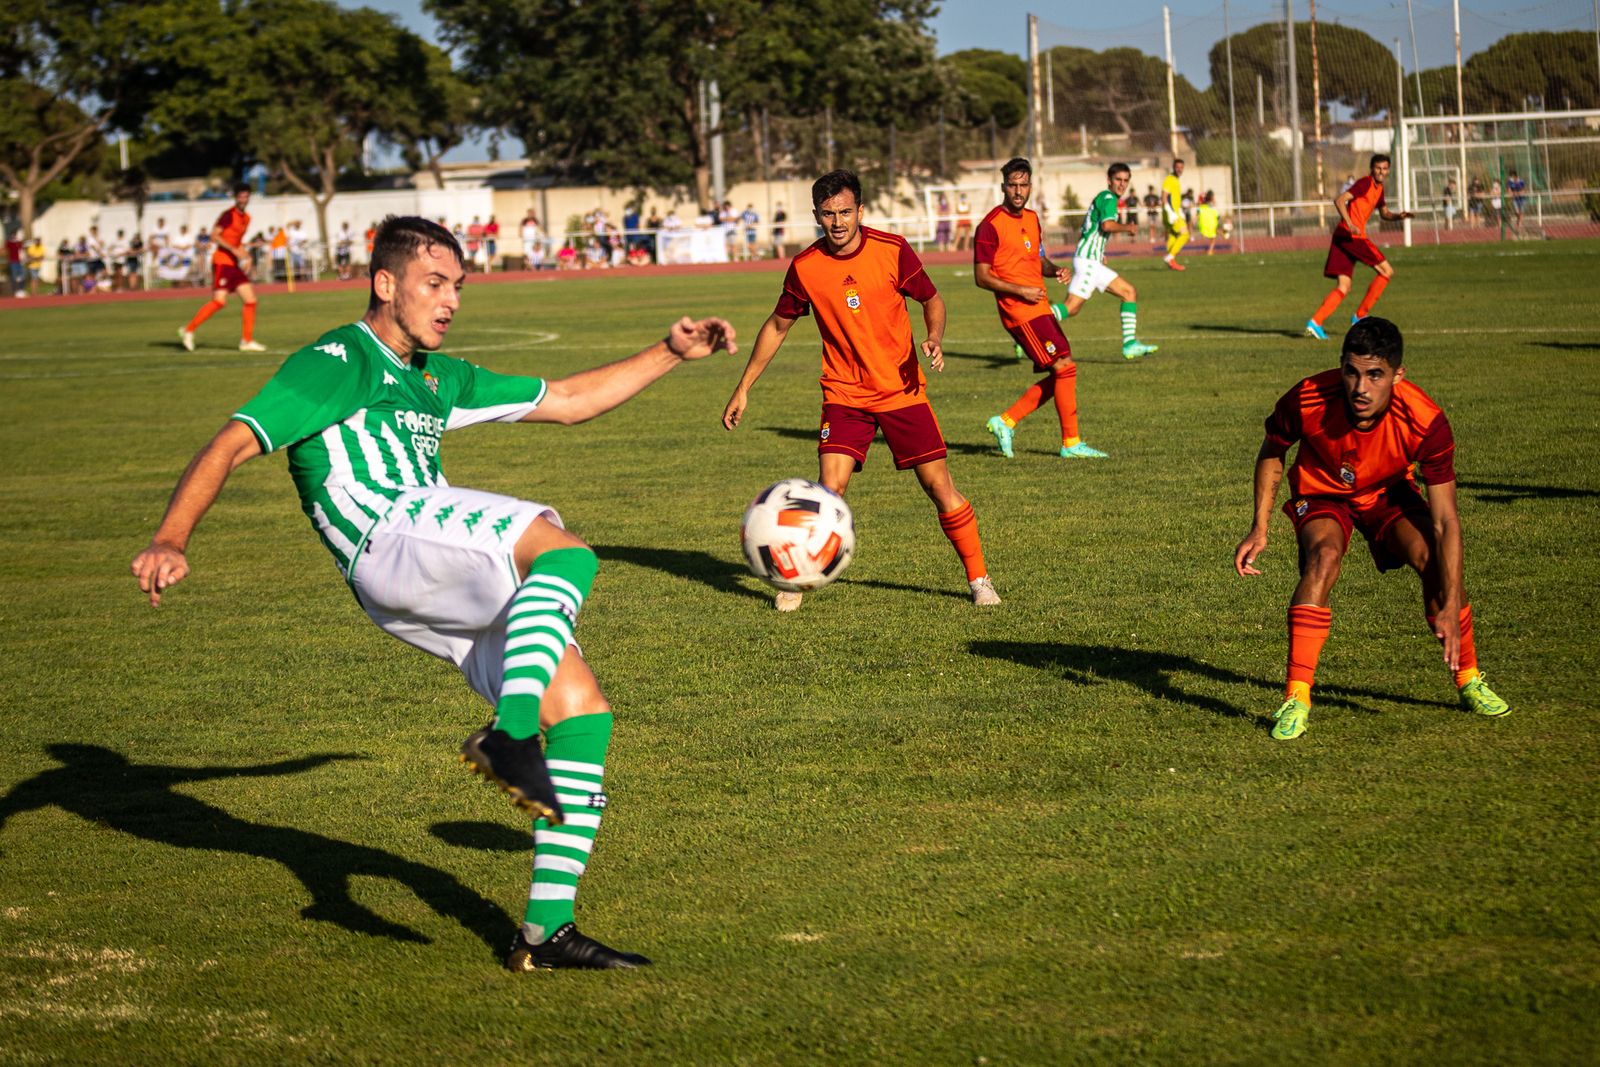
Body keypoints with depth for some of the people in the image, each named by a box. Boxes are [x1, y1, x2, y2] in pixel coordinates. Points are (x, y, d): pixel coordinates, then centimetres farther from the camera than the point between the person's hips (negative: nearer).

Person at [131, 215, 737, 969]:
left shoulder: (435, 378, 30)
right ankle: (509, 737, -41)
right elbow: (232, 445, -4)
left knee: (581, 709, -2)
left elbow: (568, 400, 36)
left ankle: (546, 930, -1)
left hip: (459, 589, 8)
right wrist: (171, 541, -20)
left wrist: (671, 354, 28)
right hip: (389, 542, -8)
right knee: (563, 549, -29)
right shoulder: (337, 362, 5)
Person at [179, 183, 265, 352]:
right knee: (219, 301, -16)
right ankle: (188, 330, -6)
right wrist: (234, 250, -23)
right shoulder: (228, 215, -10)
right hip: (222, 262, -8)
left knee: (250, 300, 2)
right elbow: (214, 236, -18)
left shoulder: (246, 218, 16)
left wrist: (245, 257, 11)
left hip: (235, 264, 8)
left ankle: (247, 341, 7)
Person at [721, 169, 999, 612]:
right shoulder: (805, 268, -6)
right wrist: (743, 388, 9)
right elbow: (778, 326, 9)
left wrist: (934, 339, -17)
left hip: (903, 389, 0)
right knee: (830, 488, -15)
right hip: (844, 395, 0)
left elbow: (932, 300, 4)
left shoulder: (892, 250, -10)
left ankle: (978, 579, 14)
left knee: (938, 484, -1)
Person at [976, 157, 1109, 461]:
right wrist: (1021, 291, -19)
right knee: (1065, 368, -12)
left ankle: (1005, 421, 16)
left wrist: (1056, 270, 5)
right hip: (1020, 311, -9)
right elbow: (981, 277, -11)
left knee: (1057, 377, 7)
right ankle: (1071, 443, -7)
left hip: (1040, 308, 9)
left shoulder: (1031, 219, 14)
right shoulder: (991, 225, -11)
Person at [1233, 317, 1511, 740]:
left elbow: (1446, 522, -29)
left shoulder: (1425, 422, -34)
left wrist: (1451, 607, -34)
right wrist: (1260, 528, -11)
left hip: (1387, 493, 1)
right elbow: (1272, 452, -7)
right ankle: (1296, 697, -26)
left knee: (1432, 556, -22)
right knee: (1323, 556, -31)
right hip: (1322, 493, -1)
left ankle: (1468, 680, 1)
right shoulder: (1307, 401, -32)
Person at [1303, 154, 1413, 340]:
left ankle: (1315, 322, -7)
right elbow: (1339, 200, -18)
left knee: (1343, 287, 5)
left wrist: (1398, 216, 11)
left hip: (1343, 236, 9)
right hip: (1350, 235, -9)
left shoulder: (1378, 189, 21)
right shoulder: (1365, 183, -8)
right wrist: (1350, 224, -30)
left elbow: (1384, 214, 33)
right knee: (1386, 271, -3)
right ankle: (1360, 315, -1)